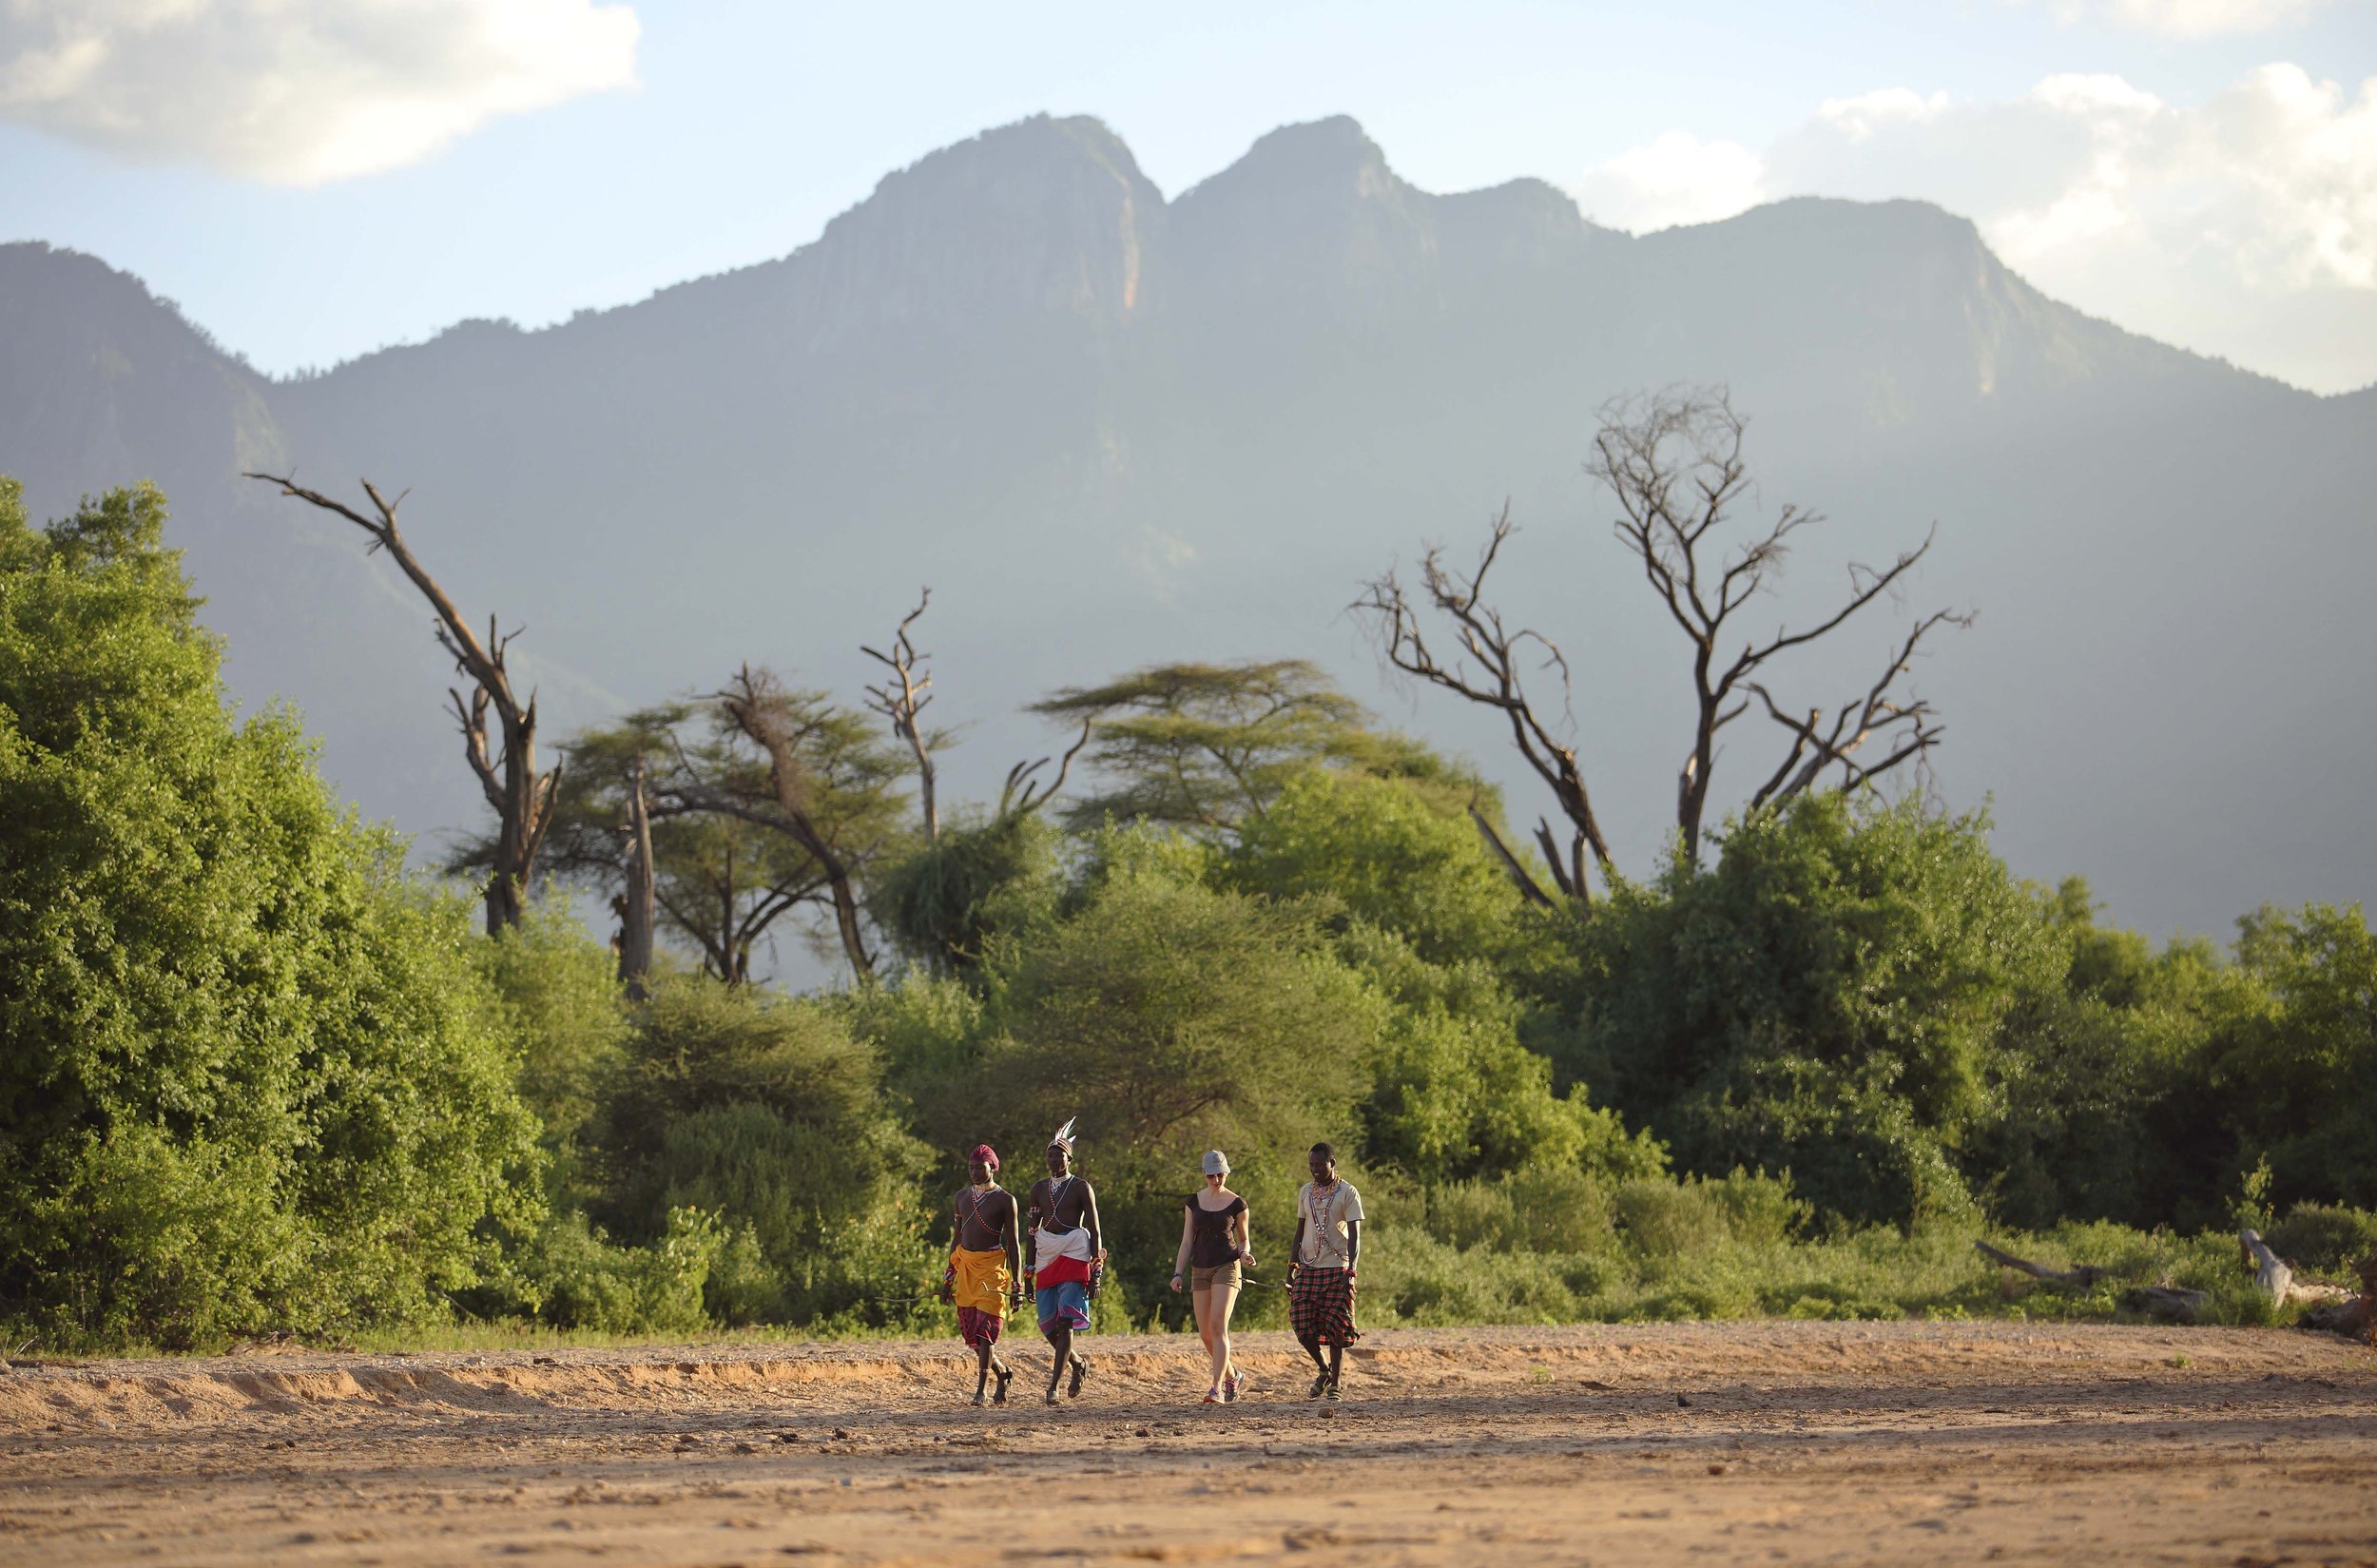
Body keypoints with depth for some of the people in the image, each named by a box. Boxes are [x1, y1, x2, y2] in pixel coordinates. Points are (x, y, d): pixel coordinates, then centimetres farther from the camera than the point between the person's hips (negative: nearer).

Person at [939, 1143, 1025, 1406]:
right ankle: (1003, 1372, 26)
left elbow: (1013, 1244, -4)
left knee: (985, 1328, -13)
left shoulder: (1005, 1201, -4)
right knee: (969, 1330, 6)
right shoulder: (963, 1196, 12)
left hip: (991, 1267, -6)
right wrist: (948, 1278, 17)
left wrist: (1017, 1285, -8)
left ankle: (981, 1390, -12)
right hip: (965, 1266, 6)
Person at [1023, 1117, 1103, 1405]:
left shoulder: (1081, 1188, 0)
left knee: (1065, 1322, -14)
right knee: (1048, 1325, 3)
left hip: (1074, 1258, -5)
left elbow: (1094, 1231, -2)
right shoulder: (1039, 1189, 13)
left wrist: (1096, 1273, -9)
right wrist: (1029, 1272, 12)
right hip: (1046, 1259, 5)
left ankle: (1054, 1385, -16)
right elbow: (1033, 1232, 16)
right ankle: (1078, 1364, 30)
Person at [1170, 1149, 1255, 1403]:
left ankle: (1217, 1388, -21)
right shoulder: (1194, 1202, 9)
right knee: (1205, 1334, 3)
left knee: (1218, 1326, -18)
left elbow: (1243, 1240, 10)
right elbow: (1187, 1241, 11)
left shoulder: (1237, 1204, 0)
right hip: (1200, 1270, 4)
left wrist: (1245, 1255, -12)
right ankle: (1232, 1376, 27)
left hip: (1226, 1267, -4)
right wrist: (1178, 1273, 2)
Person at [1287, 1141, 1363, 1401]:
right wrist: (1291, 1269, 12)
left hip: (1336, 1269, -4)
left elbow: (1354, 1236, -9)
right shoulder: (1305, 1192, 12)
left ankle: (1334, 1385, 3)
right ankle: (1324, 1371, 18)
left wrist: (1351, 1271, -20)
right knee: (1303, 1324, -4)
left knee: (1336, 1329, -5)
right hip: (1308, 1268, 4)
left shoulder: (1348, 1193, -4)